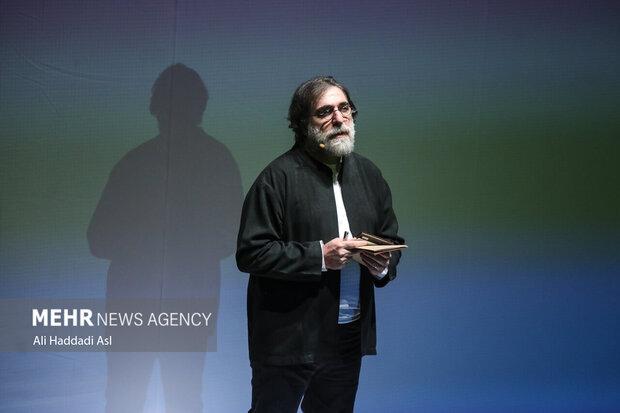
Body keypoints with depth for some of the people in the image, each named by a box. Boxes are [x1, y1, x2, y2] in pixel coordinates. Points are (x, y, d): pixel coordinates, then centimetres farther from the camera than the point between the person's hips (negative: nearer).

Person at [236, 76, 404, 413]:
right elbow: (250, 252, -14)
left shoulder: (368, 174, 9)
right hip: (287, 342, -5)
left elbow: (391, 239, 18)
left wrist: (384, 265, -5)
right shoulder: (279, 176, -10)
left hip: (349, 337, 6)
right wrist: (319, 256, -21)